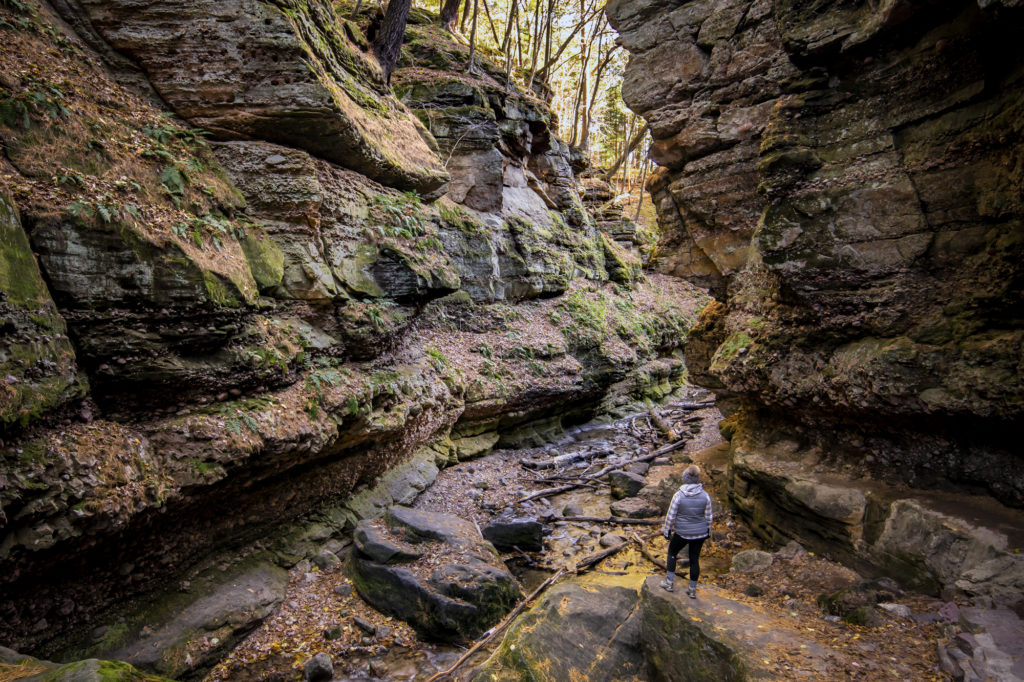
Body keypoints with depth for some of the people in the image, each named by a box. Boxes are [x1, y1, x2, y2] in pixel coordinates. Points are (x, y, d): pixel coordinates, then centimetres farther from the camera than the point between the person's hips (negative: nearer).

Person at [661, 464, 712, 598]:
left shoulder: (678, 495, -20)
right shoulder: (705, 496, -12)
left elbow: (671, 516, -13)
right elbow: (708, 516, -1)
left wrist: (667, 530, 1)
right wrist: (708, 531, 15)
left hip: (682, 533, -2)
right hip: (700, 533, 3)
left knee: (672, 552, 21)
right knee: (695, 559, 17)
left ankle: (669, 582, 24)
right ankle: (693, 590, 27)